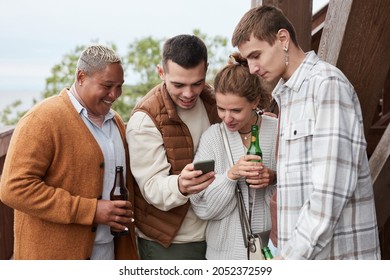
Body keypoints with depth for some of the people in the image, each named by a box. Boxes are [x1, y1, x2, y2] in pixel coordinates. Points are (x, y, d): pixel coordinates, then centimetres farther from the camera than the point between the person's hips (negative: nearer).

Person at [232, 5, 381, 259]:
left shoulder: (327, 83, -13)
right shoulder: (287, 93, 15)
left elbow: (333, 187, -19)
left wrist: (292, 256, -17)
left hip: (336, 253, -8)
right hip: (301, 250, 8)